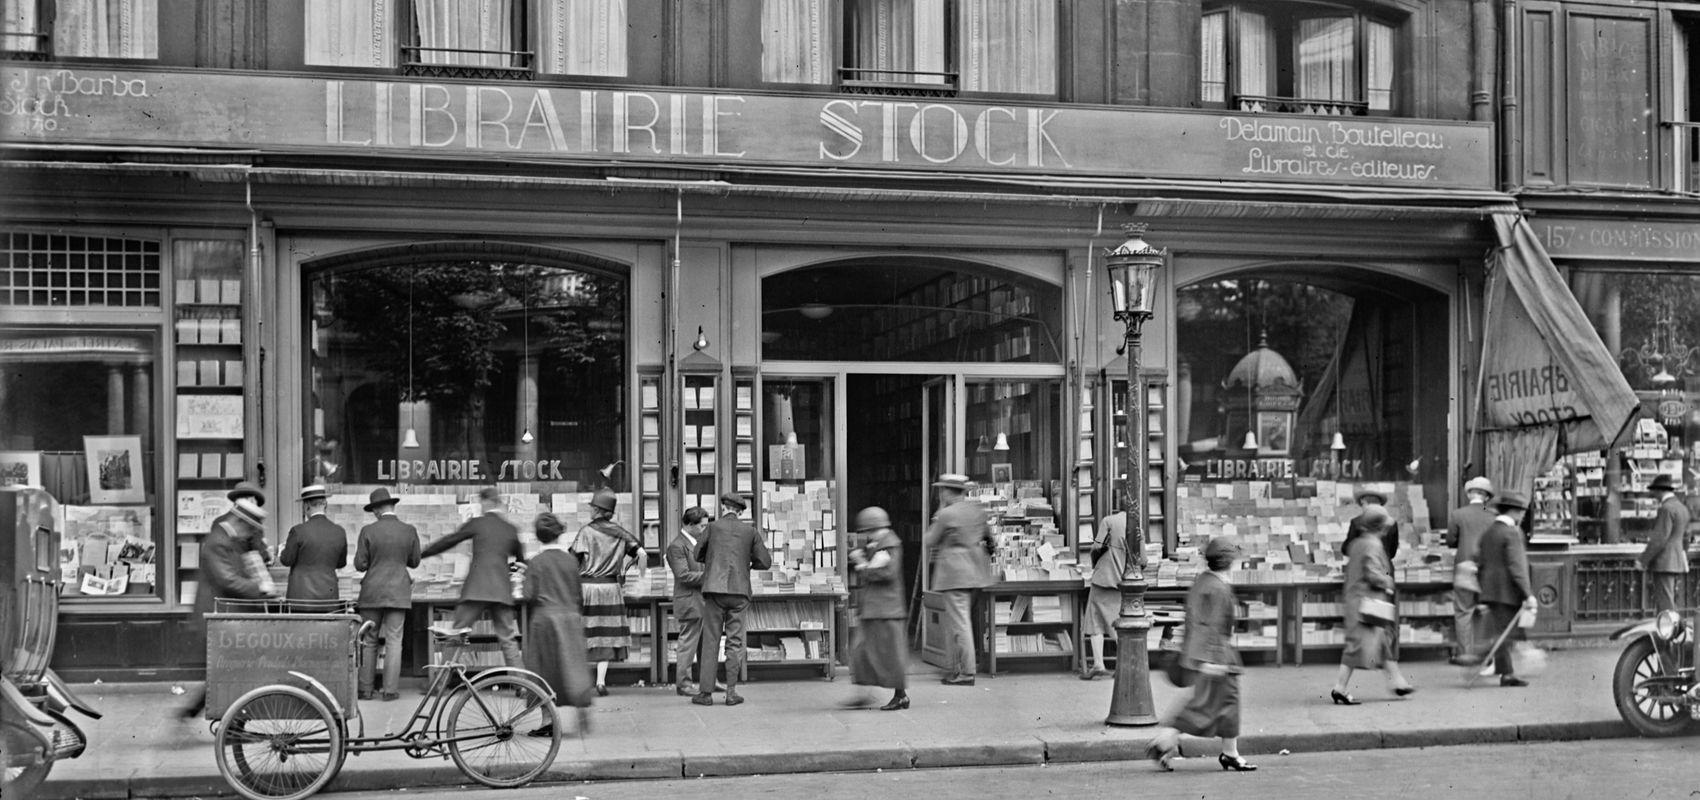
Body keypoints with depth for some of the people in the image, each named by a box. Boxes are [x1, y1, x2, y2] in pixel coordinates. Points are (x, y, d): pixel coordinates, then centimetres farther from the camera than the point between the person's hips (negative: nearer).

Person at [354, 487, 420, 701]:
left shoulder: (368, 531, -6)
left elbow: (359, 564, -4)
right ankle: (390, 689, -1)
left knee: (368, 641, 8)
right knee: (394, 641, 2)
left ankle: (365, 689, 9)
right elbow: (414, 562, 7)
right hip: (398, 593, 1)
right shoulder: (409, 531, -2)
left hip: (372, 592, 0)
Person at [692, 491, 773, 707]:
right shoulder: (750, 531, 7)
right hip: (739, 592, 1)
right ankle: (731, 692, 3)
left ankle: (705, 692, -1)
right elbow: (766, 562, 9)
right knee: (735, 642, 6)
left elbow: (697, 555, 12)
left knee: (710, 641, 1)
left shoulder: (713, 527, 3)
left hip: (715, 589, -1)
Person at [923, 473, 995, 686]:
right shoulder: (977, 510, 9)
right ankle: (952, 669, 21)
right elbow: (987, 535, 22)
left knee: (959, 622, -5)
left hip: (954, 572, -8)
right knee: (953, 620, 17)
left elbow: (928, 541, -4)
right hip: (974, 571, 8)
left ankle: (967, 673, -4)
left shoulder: (947, 514, -14)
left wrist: (938, 514, 2)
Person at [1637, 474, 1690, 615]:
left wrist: (1642, 560, -14)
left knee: (1665, 609, -10)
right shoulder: (1682, 508, 15)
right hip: (1678, 565, 9)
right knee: (1674, 607, 11)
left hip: (1664, 565, -9)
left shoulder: (1666, 508, -14)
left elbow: (1659, 539, -19)